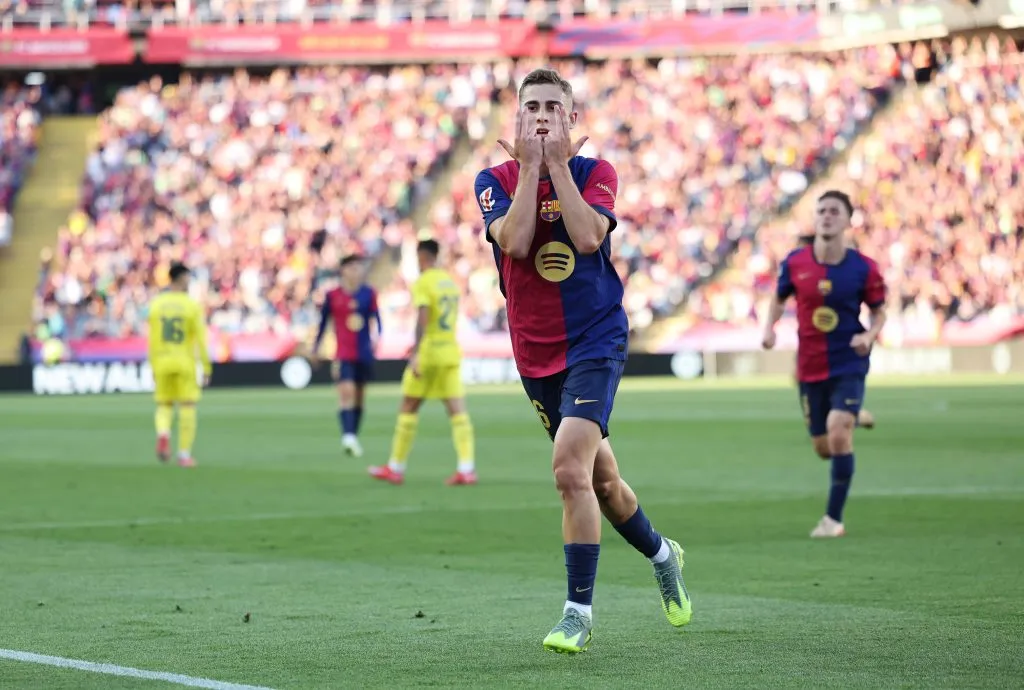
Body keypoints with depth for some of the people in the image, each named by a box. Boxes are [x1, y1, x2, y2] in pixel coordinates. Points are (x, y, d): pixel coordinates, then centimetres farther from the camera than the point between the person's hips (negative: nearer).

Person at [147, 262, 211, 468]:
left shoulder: (156, 304, 2)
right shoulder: (192, 306, -6)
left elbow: (152, 340, 3)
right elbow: (200, 339, -9)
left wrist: (153, 368, 11)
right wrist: (207, 368, -2)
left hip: (162, 363, 2)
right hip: (185, 362, -2)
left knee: (164, 406, 12)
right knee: (187, 407, 6)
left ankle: (163, 434, -19)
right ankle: (184, 454, 4)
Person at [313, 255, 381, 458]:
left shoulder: (369, 294, 3)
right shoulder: (332, 296, -2)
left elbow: (375, 318, 2)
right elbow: (323, 321, 7)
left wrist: (377, 336, -17)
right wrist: (316, 348, 10)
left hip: (364, 353, 3)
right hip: (344, 354, -3)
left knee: (360, 395, 10)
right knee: (346, 391, -20)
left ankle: (354, 437, 21)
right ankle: (347, 436, -30)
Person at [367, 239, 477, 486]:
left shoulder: (423, 283, -9)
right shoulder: (450, 281, 14)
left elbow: (422, 319, -21)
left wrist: (416, 353, -26)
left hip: (428, 354, -6)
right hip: (451, 352, 6)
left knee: (408, 408, 6)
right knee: (457, 410, -2)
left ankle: (396, 468, 13)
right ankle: (466, 468, -13)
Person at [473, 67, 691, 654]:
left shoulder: (596, 173, -2)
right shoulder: (497, 180, 2)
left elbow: (588, 236, -22)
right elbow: (514, 241, -17)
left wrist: (558, 163, -17)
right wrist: (530, 166, -16)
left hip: (595, 341, -4)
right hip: (536, 354, 4)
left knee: (571, 469, -21)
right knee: (599, 476, 15)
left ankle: (579, 611, -15)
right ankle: (661, 554, 43)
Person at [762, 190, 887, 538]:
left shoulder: (863, 268, -9)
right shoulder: (795, 263, -5)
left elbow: (879, 311, 3)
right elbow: (779, 298, 13)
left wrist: (869, 336, -17)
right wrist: (769, 327, -6)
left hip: (849, 363, -3)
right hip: (810, 366, 3)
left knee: (839, 433, -21)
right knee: (822, 445, 10)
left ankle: (834, 518, -10)